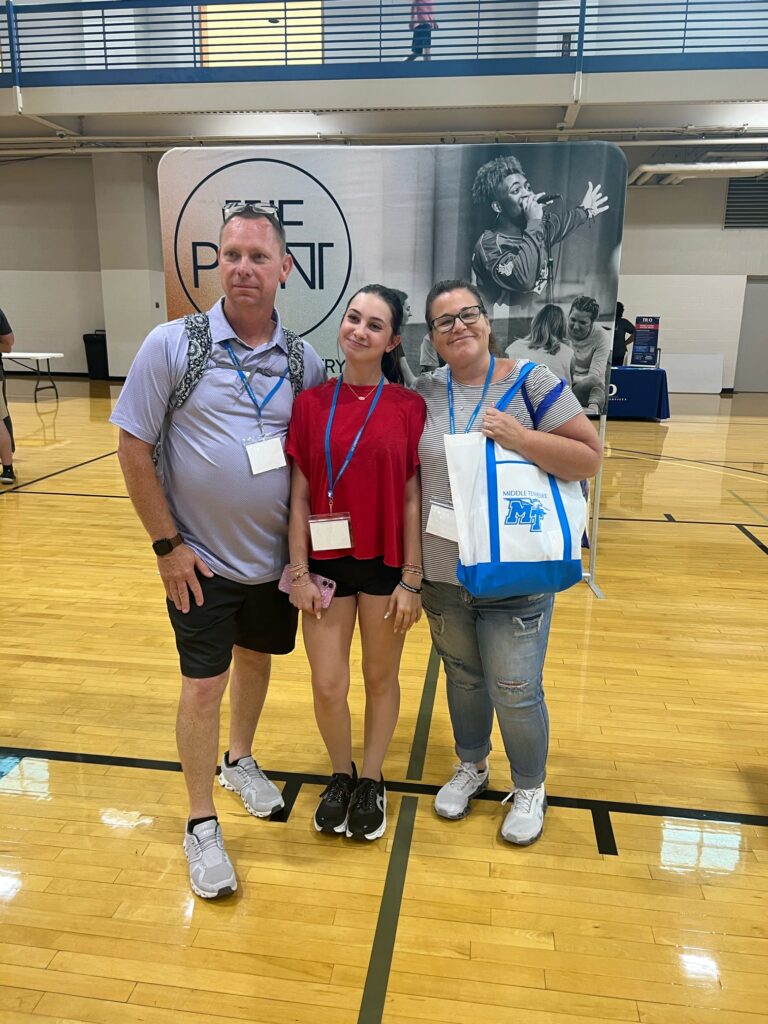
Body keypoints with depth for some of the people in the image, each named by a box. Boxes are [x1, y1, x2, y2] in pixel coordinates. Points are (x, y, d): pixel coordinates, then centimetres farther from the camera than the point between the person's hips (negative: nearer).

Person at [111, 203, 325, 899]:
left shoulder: (305, 362, -3)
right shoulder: (172, 344, -11)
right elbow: (134, 446, -9)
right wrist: (167, 544, -11)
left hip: (276, 557, 4)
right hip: (201, 559, -3)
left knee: (257, 662, 19)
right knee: (204, 684, 4)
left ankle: (241, 761, 46)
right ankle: (202, 826, 23)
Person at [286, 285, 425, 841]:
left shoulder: (410, 407, -7)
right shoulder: (311, 403, -1)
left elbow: (413, 499, -6)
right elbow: (300, 496, 0)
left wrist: (411, 579, -6)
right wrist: (299, 572, -3)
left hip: (386, 562, -1)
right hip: (327, 560, 2)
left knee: (381, 678, 14)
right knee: (327, 686, 6)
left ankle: (371, 781, 37)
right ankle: (341, 774, 35)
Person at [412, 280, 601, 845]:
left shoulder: (532, 383, -9)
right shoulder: (424, 392, 1)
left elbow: (590, 457, -10)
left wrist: (520, 437, -23)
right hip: (442, 575, 4)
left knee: (515, 691, 7)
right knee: (462, 677, 21)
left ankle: (530, 788, 34)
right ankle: (472, 767, 46)